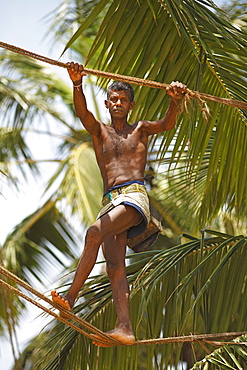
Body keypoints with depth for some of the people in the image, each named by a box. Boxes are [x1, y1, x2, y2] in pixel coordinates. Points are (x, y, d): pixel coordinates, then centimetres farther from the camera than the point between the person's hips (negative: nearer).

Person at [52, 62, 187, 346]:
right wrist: (77, 84, -21)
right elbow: (81, 112, 0)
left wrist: (175, 101, -27)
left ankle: (71, 297, -30)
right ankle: (125, 328, -16)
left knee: (95, 233, -28)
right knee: (114, 267, -8)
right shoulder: (99, 131, 21)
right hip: (110, 202, 4)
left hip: (134, 195, -4)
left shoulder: (140, 130, 15)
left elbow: (166, 125, -5)